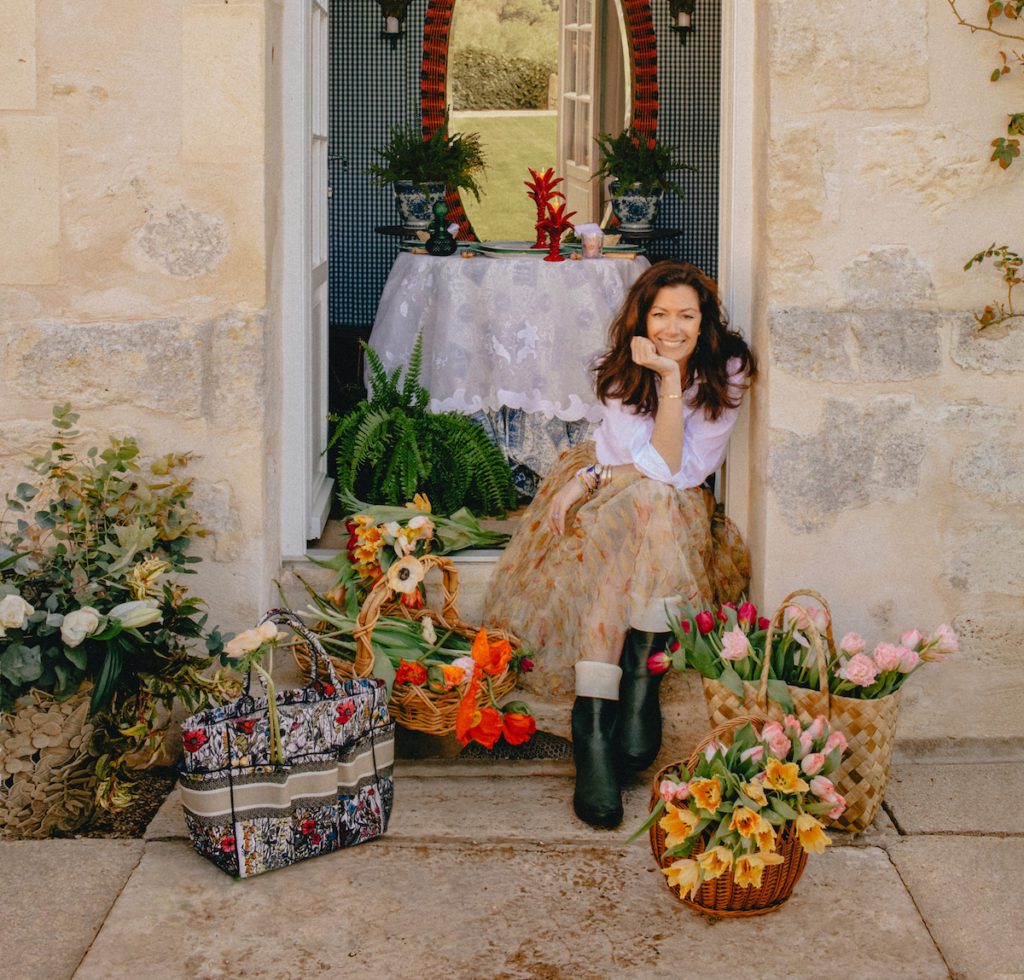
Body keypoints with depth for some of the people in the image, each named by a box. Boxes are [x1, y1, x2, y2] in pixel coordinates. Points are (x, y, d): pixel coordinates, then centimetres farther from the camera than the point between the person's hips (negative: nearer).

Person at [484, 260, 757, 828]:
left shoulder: (727, 372, -11)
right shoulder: (622, 370, -11)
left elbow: (686, 472, -17)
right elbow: (661, 465, -21)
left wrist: (595, 475, -22)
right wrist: (669, 380, -30)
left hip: (676, 506, 1)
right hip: (607, 501, 0)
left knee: (655, 504, -35)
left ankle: (640, 677, -32)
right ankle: (594, 727, -42)